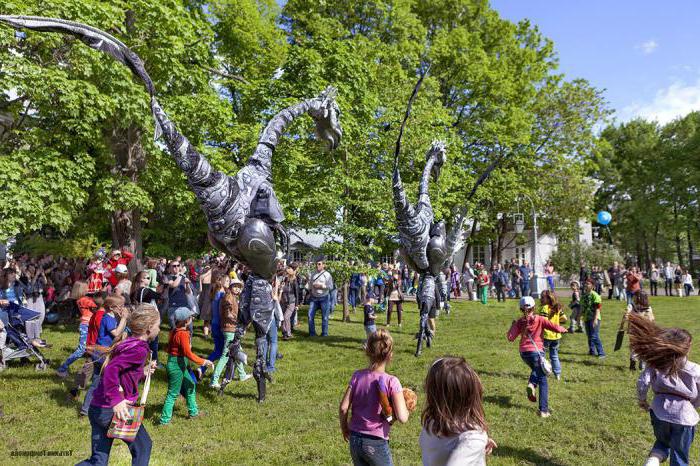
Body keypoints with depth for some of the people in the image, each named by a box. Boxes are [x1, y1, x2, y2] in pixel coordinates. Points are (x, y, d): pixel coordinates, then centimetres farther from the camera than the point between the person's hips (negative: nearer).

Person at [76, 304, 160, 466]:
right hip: (114, 411, -8)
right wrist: (116, 400, -31)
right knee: (143, 447, 16)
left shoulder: (126, 343, 10)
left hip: (97, 409, 8)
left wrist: (142, 372, 13)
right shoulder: (140, 349, -17)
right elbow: (112, 369, -31)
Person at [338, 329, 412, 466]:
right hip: (376, 444, -4)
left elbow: (343, 407, -6)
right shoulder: (391, 382, -17)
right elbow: (402, 418, -20)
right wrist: (406, 407, 1)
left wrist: (344, 428, 10)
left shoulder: (357, 376, -7)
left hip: (354, 440, 4)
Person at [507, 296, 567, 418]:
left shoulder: (519, 322, 1)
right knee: (543, 381, 6)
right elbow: (555, 328, -10)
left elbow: (511, 338, -3)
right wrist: (563, 329, 11)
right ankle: (543, 410, 1)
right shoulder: (539, 319, -5)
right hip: (536, 352, -3)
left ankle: (531, 384, 3)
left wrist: (512, 326, 12)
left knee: (535, 369, 33)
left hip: (524, 353, 3)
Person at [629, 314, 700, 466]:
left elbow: (642, 382, -13)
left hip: (659, 412, 2)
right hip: (684, 416, -2)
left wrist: (642, 400, 5)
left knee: (663, 442, 26)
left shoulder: (655, 365, -7)